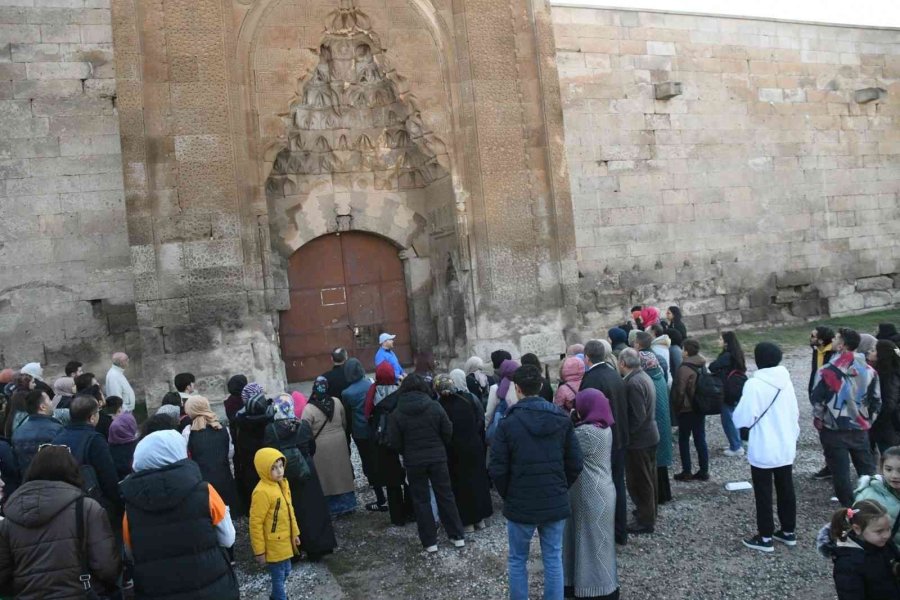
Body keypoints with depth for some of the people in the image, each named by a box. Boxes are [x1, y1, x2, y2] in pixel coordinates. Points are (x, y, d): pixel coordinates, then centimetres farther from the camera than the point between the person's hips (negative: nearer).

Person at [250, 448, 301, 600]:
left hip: (285, 541, 8)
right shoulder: (262, 492, -26)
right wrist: (259, 551, -17)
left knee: (285, 572, 24)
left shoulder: (283, 483, 1)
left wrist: (295, 533, 16)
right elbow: (255, 523, -22)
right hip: (273, 545, -8)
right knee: (278, 576, 7)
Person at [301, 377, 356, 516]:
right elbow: (344, 422, 9)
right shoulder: (337, 402, -3)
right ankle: (346, 504, 27)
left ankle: (331, 508, 15)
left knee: (327, 476, 7)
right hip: (339, 444, 4)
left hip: (321, 448, -4)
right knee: (341, 473, 16)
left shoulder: (309, 409, -18)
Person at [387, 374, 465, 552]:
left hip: (414, 462, -1)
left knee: (421, 500, 10)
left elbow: (394, 442, -6)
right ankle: (457, 536, 20)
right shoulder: (435, 407, -7)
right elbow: (448, 433, -2)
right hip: (438, 458, 1)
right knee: (445, 496, 13)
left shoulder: (397, 413, -9)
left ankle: (430, 542, 14)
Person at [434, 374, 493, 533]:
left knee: (461, 484, 8)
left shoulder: (439, 406, -15)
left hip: (454, 452, -3)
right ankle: (480, 518, 26)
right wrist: (475, 435, 8)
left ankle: (467, 522, 13)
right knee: (478, 480, 16)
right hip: (475, 447, 3)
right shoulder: (467, 398, -6)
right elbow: (480, 419, -2)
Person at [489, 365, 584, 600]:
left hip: (520, 505, -2)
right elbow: (576, 464, 0)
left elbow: (498, 470, -11)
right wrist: (561, 489, 13)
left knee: (517, 561, 14)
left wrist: (508, 496, 5)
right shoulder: (562, 419, -3)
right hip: (556, 503, 3)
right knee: (554, 559, 14)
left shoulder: (508, 423, -13)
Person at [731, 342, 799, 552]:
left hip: (763, 451, -6)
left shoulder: (754, 384, -19)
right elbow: (795, 414, 10)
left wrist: (738, 409, 3)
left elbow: (742, 419, -19)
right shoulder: (786, 380, 1)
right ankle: (788, 532, 28)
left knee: (764, 494, 5)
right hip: (786, 448, 6)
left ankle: (765, 538, 12)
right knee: (786, 490, 17)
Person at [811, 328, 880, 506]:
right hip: (860, 429, 4)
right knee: (867, 469, 16)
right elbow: (876, 401, 5)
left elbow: (816, 401, -9)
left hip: (833, 430, -4)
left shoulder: (827, 372, -16)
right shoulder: (869, 371, -2)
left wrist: (819, 421, 7)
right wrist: (866, 420, 18)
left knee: (840, 471, 5)